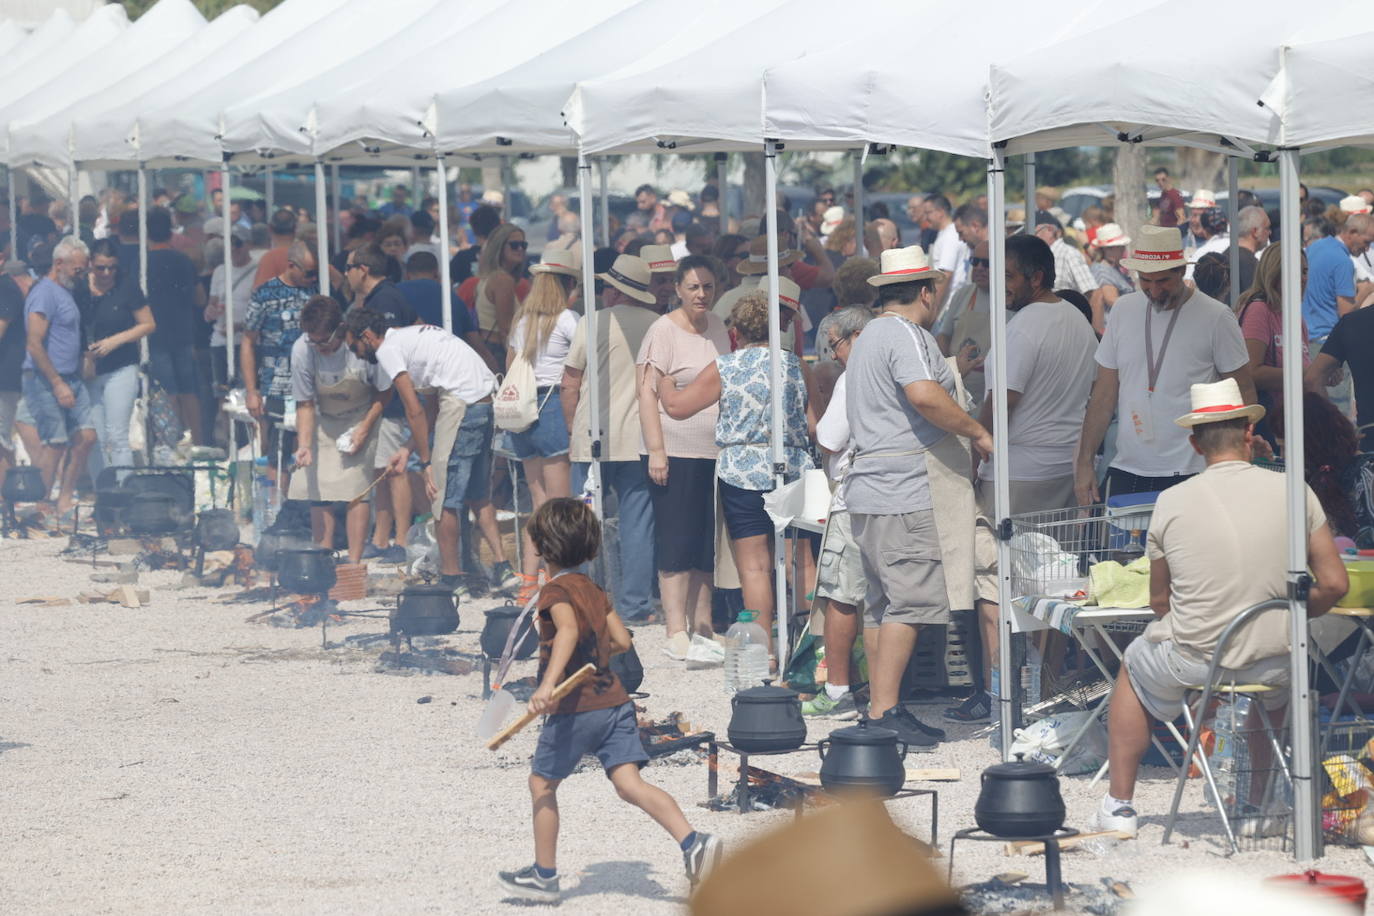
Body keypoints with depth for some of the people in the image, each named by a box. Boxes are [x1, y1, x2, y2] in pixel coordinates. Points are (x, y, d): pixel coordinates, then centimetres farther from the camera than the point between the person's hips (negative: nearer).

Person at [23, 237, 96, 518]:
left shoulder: (65, 292, 16)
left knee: (85, 437, 4)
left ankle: (64, 501, 12)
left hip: (70, 378, 9)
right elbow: (35, 345, -20)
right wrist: (58, 384, -20)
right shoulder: (44, 293, -14)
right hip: (46, 380, -9)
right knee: (53, 443, -8)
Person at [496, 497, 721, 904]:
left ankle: (544, 876, 17)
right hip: (614, 700, 7)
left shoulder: (556, 591, -10)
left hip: (576, 707, -7)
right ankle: (694, 843, -22)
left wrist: (549, 683, -41)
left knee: (542, 783, 11)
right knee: (629, 782, -3)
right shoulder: (593, 590, 14)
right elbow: (622, 640, 16)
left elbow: (568, 631, -29)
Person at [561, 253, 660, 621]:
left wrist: (573, 428, 10)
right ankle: (635, 604, 5)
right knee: (637, 522, 5)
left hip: (594, 438, -2)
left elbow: (569, 385, -2)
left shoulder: (593, 323, -5)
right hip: (641, 440, 2)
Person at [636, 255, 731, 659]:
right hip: (675, 452, -7)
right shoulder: (663, 330, -8)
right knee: (677, 545, -6)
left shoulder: (718, 327, 13)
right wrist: (656, 451, -18)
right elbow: (647, 391, -11)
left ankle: (702, 625, 16)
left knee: (709, 545, 9)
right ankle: (676, 632, -5)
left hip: (716, 453, 7)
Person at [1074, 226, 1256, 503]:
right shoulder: (1124, 310, 9)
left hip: (1189, 476, -4)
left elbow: (1243, 392, 0)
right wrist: (1085, 462, 8)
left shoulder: (1216, 318, -3)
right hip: (1125, 473, 4)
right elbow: (1105, 392, 13)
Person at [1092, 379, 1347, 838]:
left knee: (1134, 665, 32)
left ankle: (1119, 805, 33)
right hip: (1274, 669, 2)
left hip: (1195, 665, -1)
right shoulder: (1294, 493, -6)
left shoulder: (1171, 502, -7)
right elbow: (1334, 584, -4)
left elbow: (1159, 601, 1)